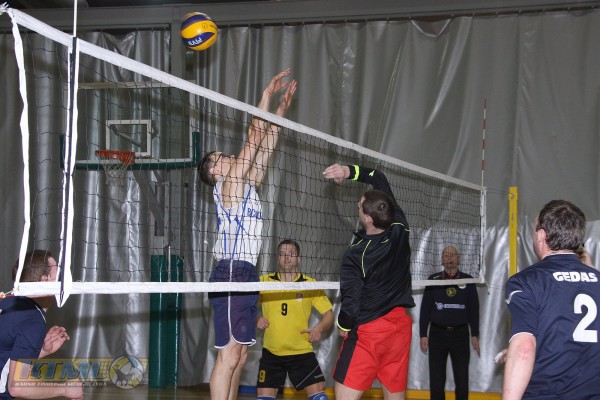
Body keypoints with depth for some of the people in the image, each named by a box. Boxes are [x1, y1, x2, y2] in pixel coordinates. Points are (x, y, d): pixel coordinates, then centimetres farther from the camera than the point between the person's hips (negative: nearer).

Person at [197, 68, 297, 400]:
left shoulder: (245, 186, 20)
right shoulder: (228, 185, -2)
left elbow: (264, 147, 22)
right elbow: (253, 139, -6)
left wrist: (282, 107, 22)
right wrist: (267, 94, -2)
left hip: (245, 275, 9)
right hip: (232, 272, -9)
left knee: (239, 355, 9)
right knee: (228, 356, -12)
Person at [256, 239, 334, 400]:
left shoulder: (310, 284, -1)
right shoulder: (264, 281, 0)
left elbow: (329, 314, 1)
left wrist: (320, 328, -19)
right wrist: (255, 320, -15)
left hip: (302, 351, -1)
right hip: (271, 352, 1)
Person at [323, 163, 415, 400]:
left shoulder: (355, 255, -18)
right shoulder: (399, 228, -4)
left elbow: (351, 300, -15)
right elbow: (380, 180, 9)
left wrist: (343, 325, 4)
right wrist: (350, 171, 3)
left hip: (368, 330, -6)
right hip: (400, 325, 6)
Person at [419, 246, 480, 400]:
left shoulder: (468, 280, 5)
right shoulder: (433, 280, 5)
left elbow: (474, 309, 7)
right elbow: (425, 309, 5)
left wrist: (475, 335, 2)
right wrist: (423, 335, 0)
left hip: (460, 334, 0)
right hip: (437, 334, 0)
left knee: (462, 379, 1)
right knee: (436, 379, 3)